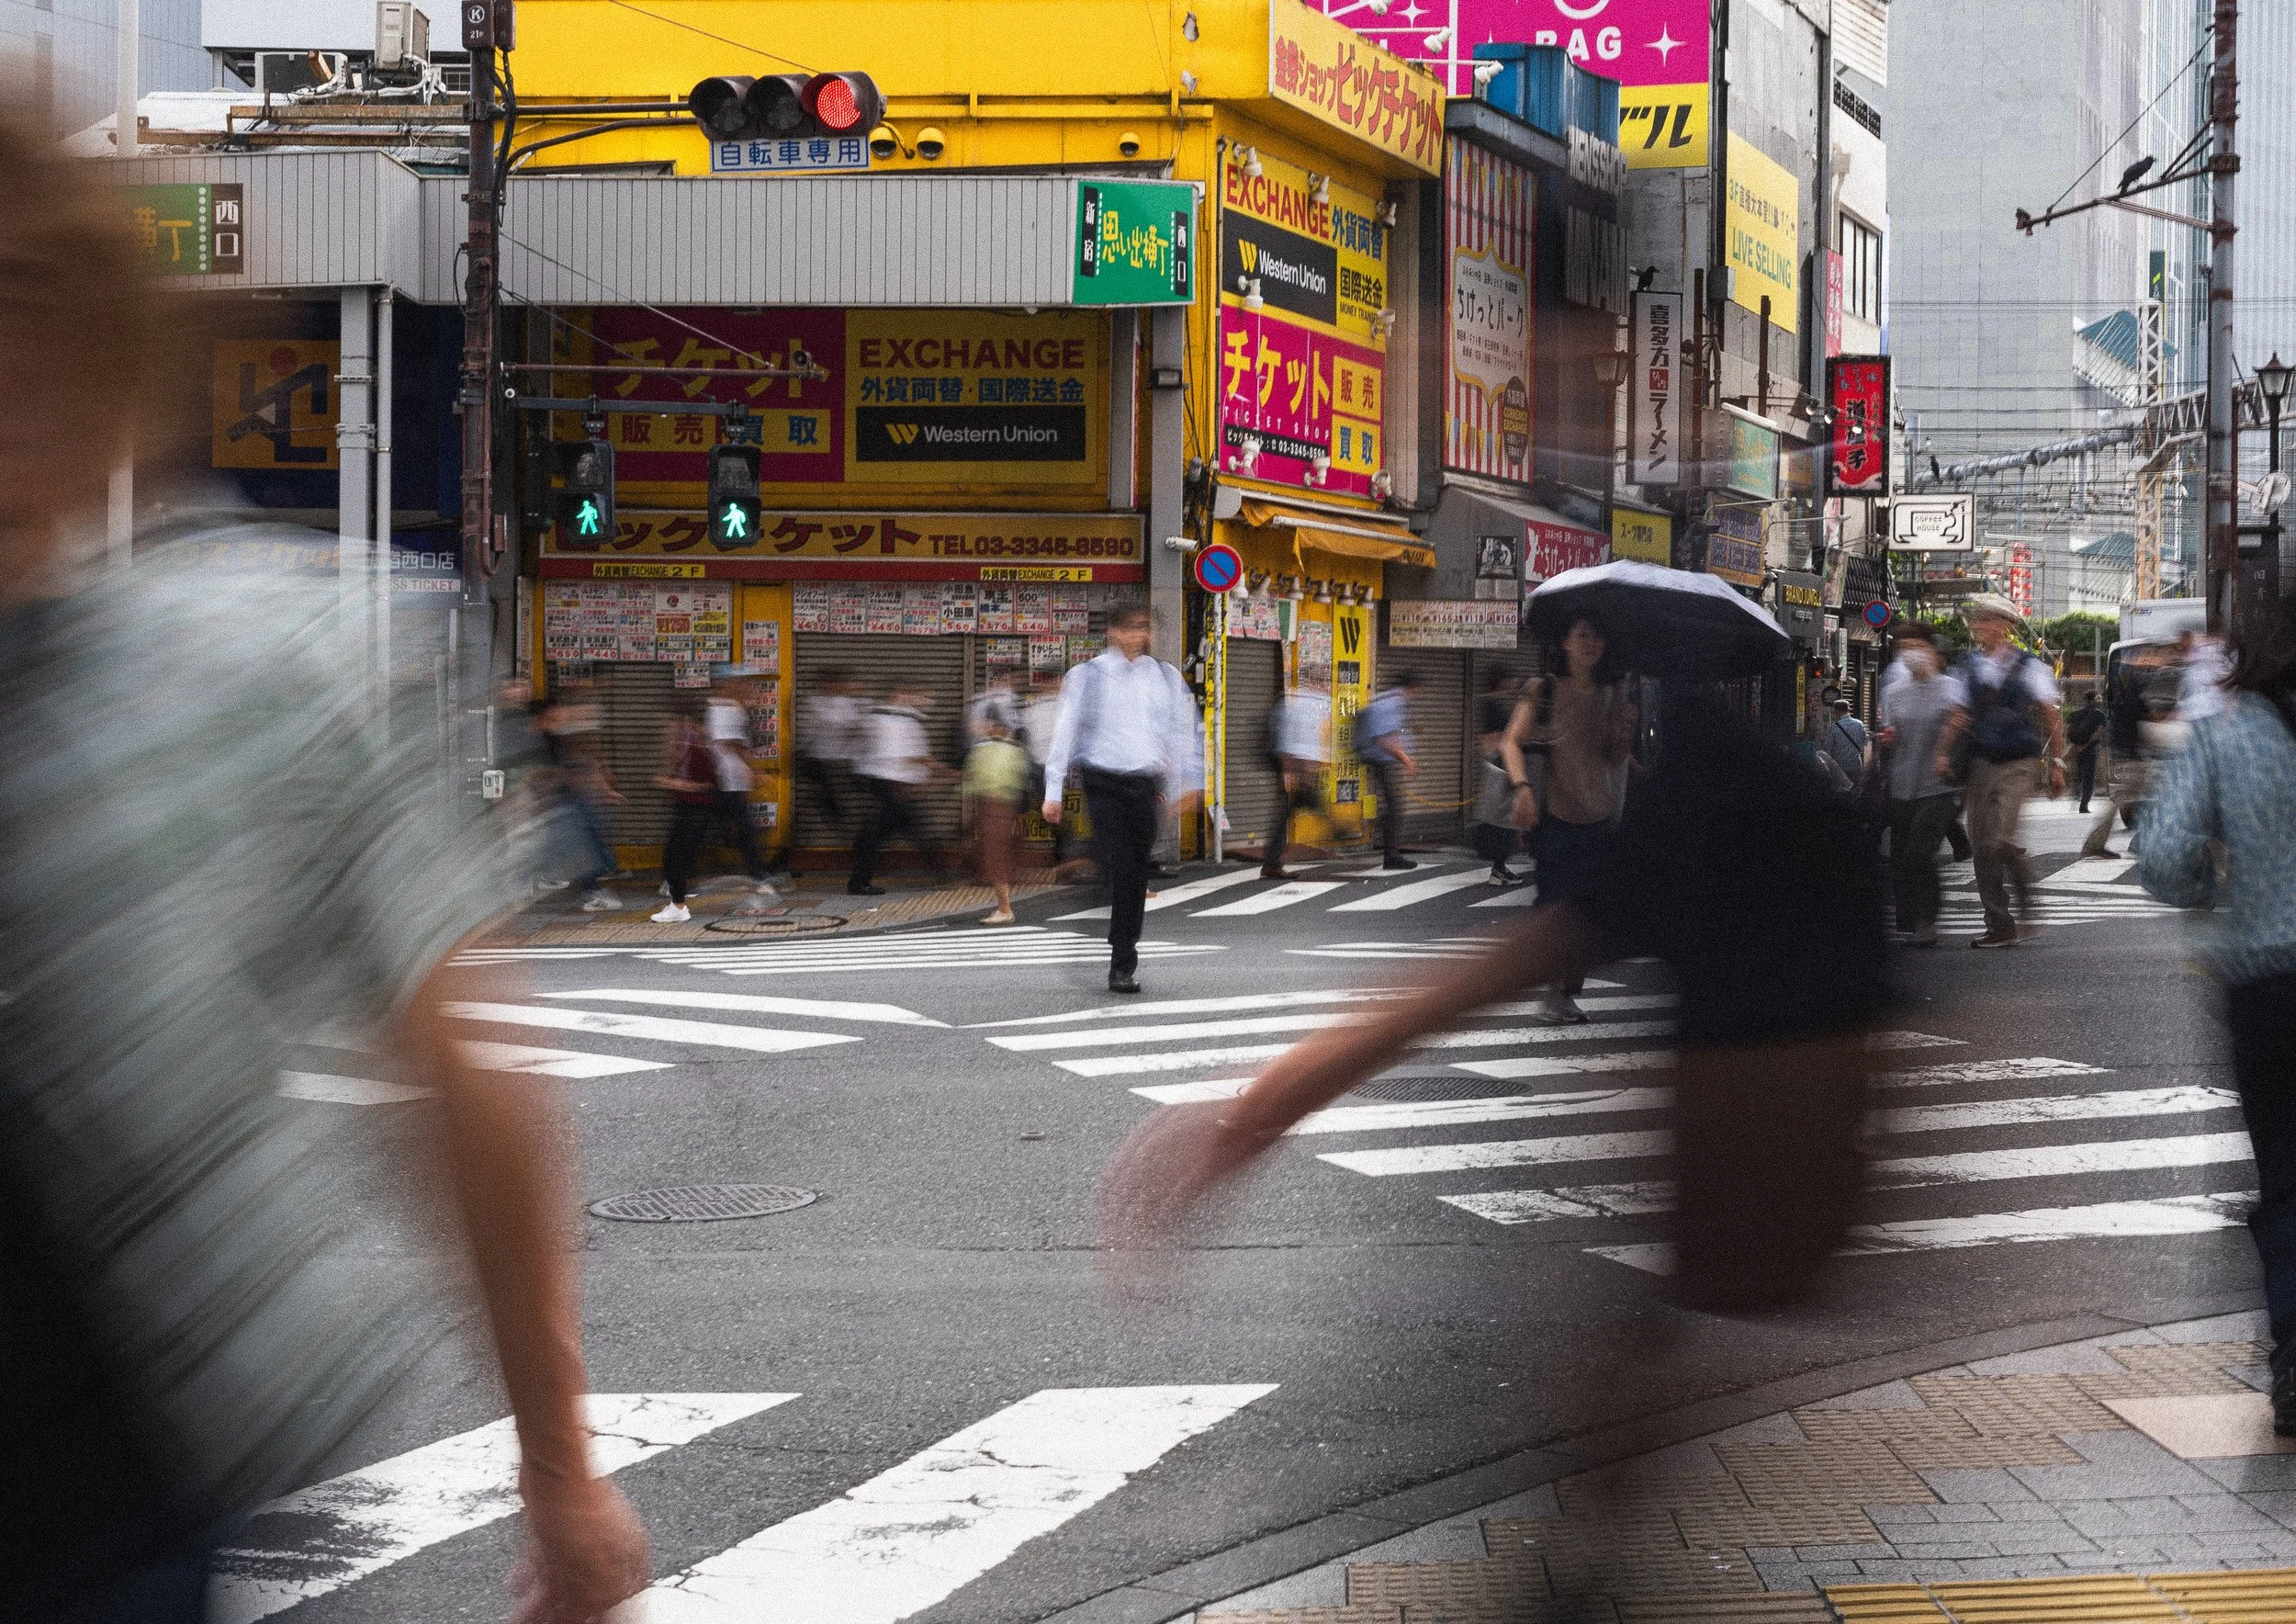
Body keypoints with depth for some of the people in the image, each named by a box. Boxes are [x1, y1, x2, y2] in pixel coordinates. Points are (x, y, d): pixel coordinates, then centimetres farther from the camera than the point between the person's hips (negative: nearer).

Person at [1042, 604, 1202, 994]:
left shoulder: (1165, 677, 11)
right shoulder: (1087, 677, 1)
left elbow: (1182, 731, 17)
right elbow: (1065, 732, 2)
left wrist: (1184, 784, 13)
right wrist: (1053, 790, 0)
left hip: (1146, 785, 3)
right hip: (1104, 783, -3)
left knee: (1137, 879, 3)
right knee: (1117, 872, -13)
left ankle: (1122, 967, 11)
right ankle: (1122, 965, -8)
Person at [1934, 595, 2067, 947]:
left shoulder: (2028, 667, 0)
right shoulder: (1968, 667, 9)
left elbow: (2051, 719, 3)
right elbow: (1959, 716, 7)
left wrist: (2056, 763, 0)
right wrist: (1943, 752, -7)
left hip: (2021, 763, -4)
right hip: (1981, 763, 4)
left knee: (2000, 839, -20)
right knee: (1982, 845, 1)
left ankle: (2026, 902, 3)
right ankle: (2000, 927, 9)